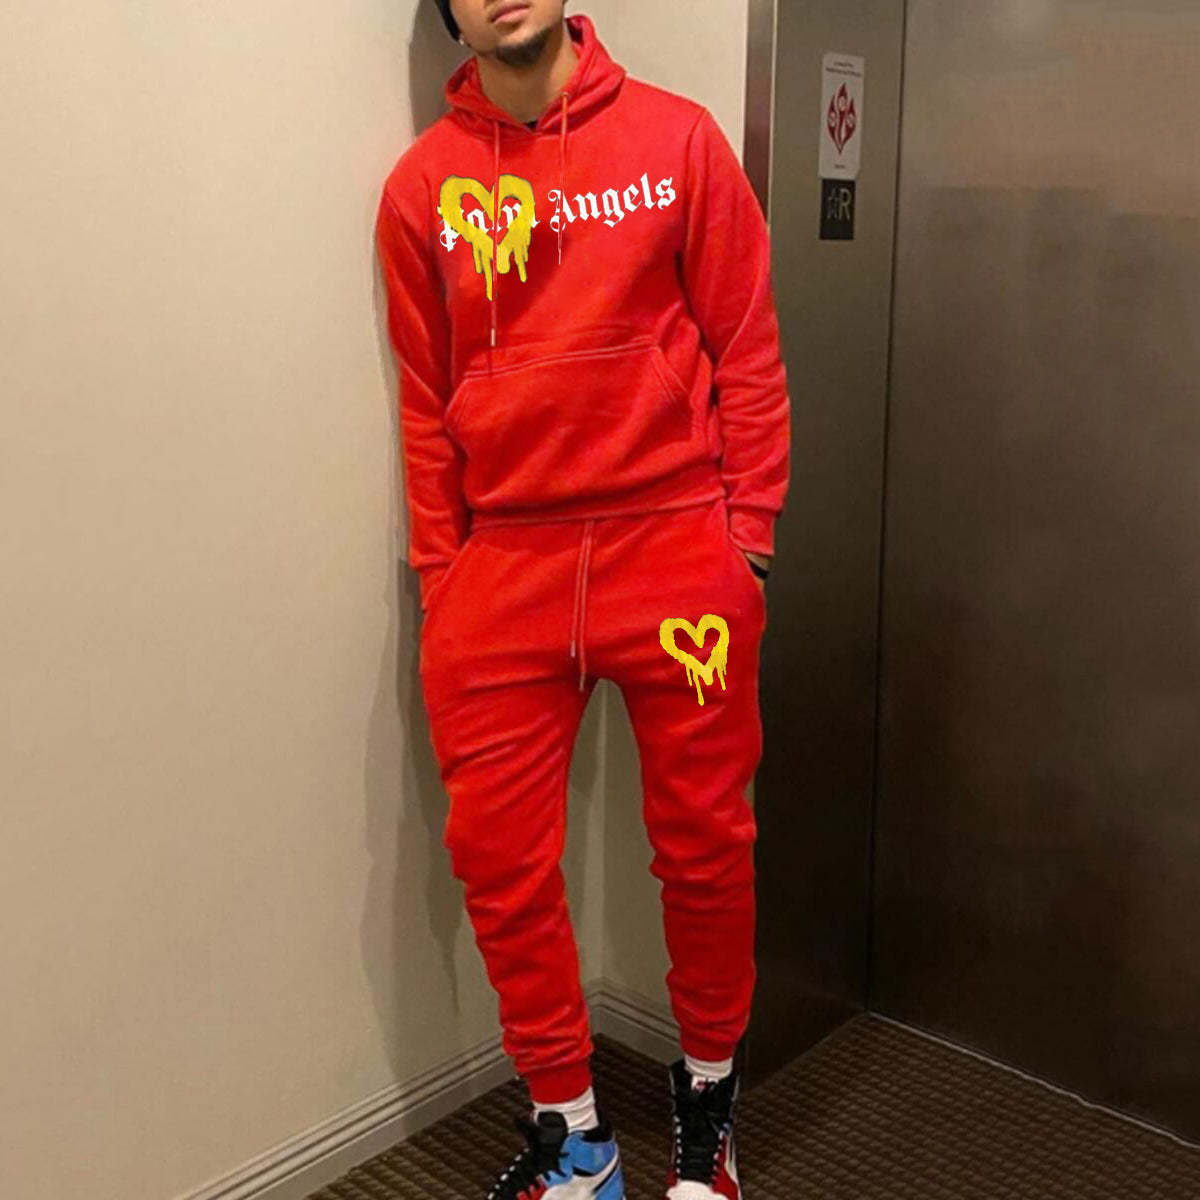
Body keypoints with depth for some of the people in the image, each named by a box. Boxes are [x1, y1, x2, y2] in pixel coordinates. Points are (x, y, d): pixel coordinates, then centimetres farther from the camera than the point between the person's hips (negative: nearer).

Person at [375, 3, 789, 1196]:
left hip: (675, 546, -1)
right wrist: (438, 573, 6)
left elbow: (745, 350, 2)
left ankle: (708, 1090, 33)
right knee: (497, 853, 4)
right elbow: (425, 399, 9)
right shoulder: (421, 185, 6)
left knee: (704, 842, 8)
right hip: (504, 563, 2)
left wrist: (749, 537, -2)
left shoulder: (677, 139, 2)